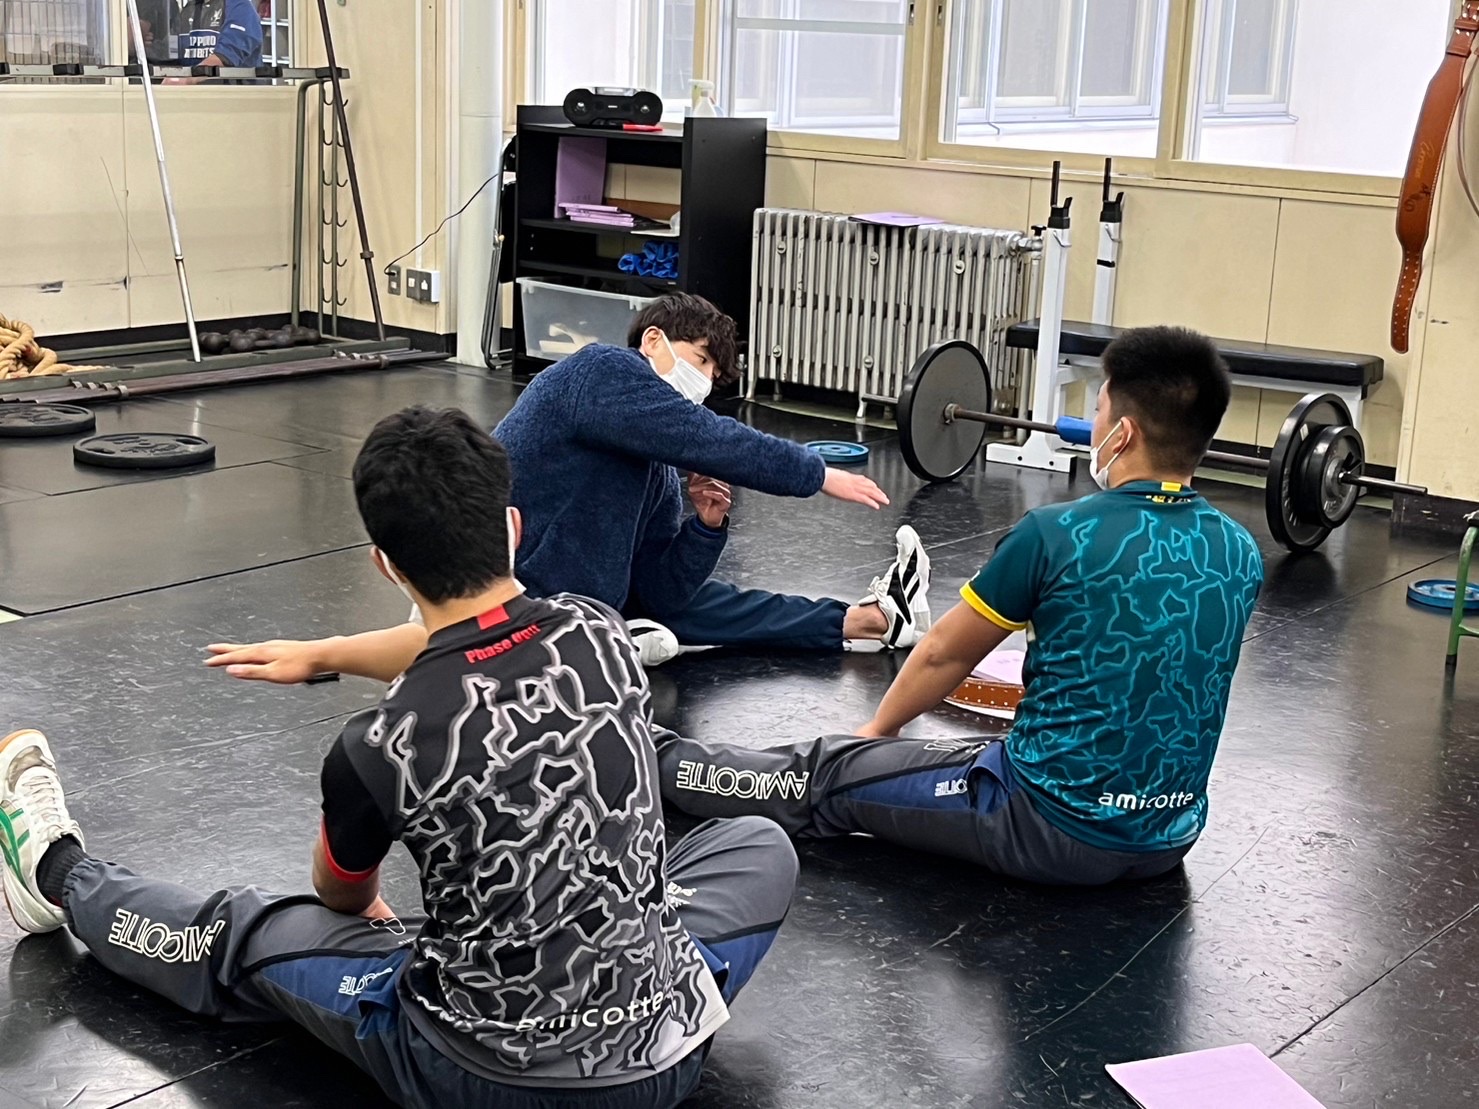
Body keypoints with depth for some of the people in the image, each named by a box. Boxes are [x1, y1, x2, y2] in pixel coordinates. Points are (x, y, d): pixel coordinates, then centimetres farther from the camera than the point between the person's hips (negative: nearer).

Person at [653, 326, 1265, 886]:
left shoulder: (1056, 536, -16)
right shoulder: (1242, 557, 1)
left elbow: (944, 655, -1)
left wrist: (879, 728, 19)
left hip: (1055, 829, -6)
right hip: (1169, 840, 6)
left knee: (829, 776, 9)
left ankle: (650, 761, 27)